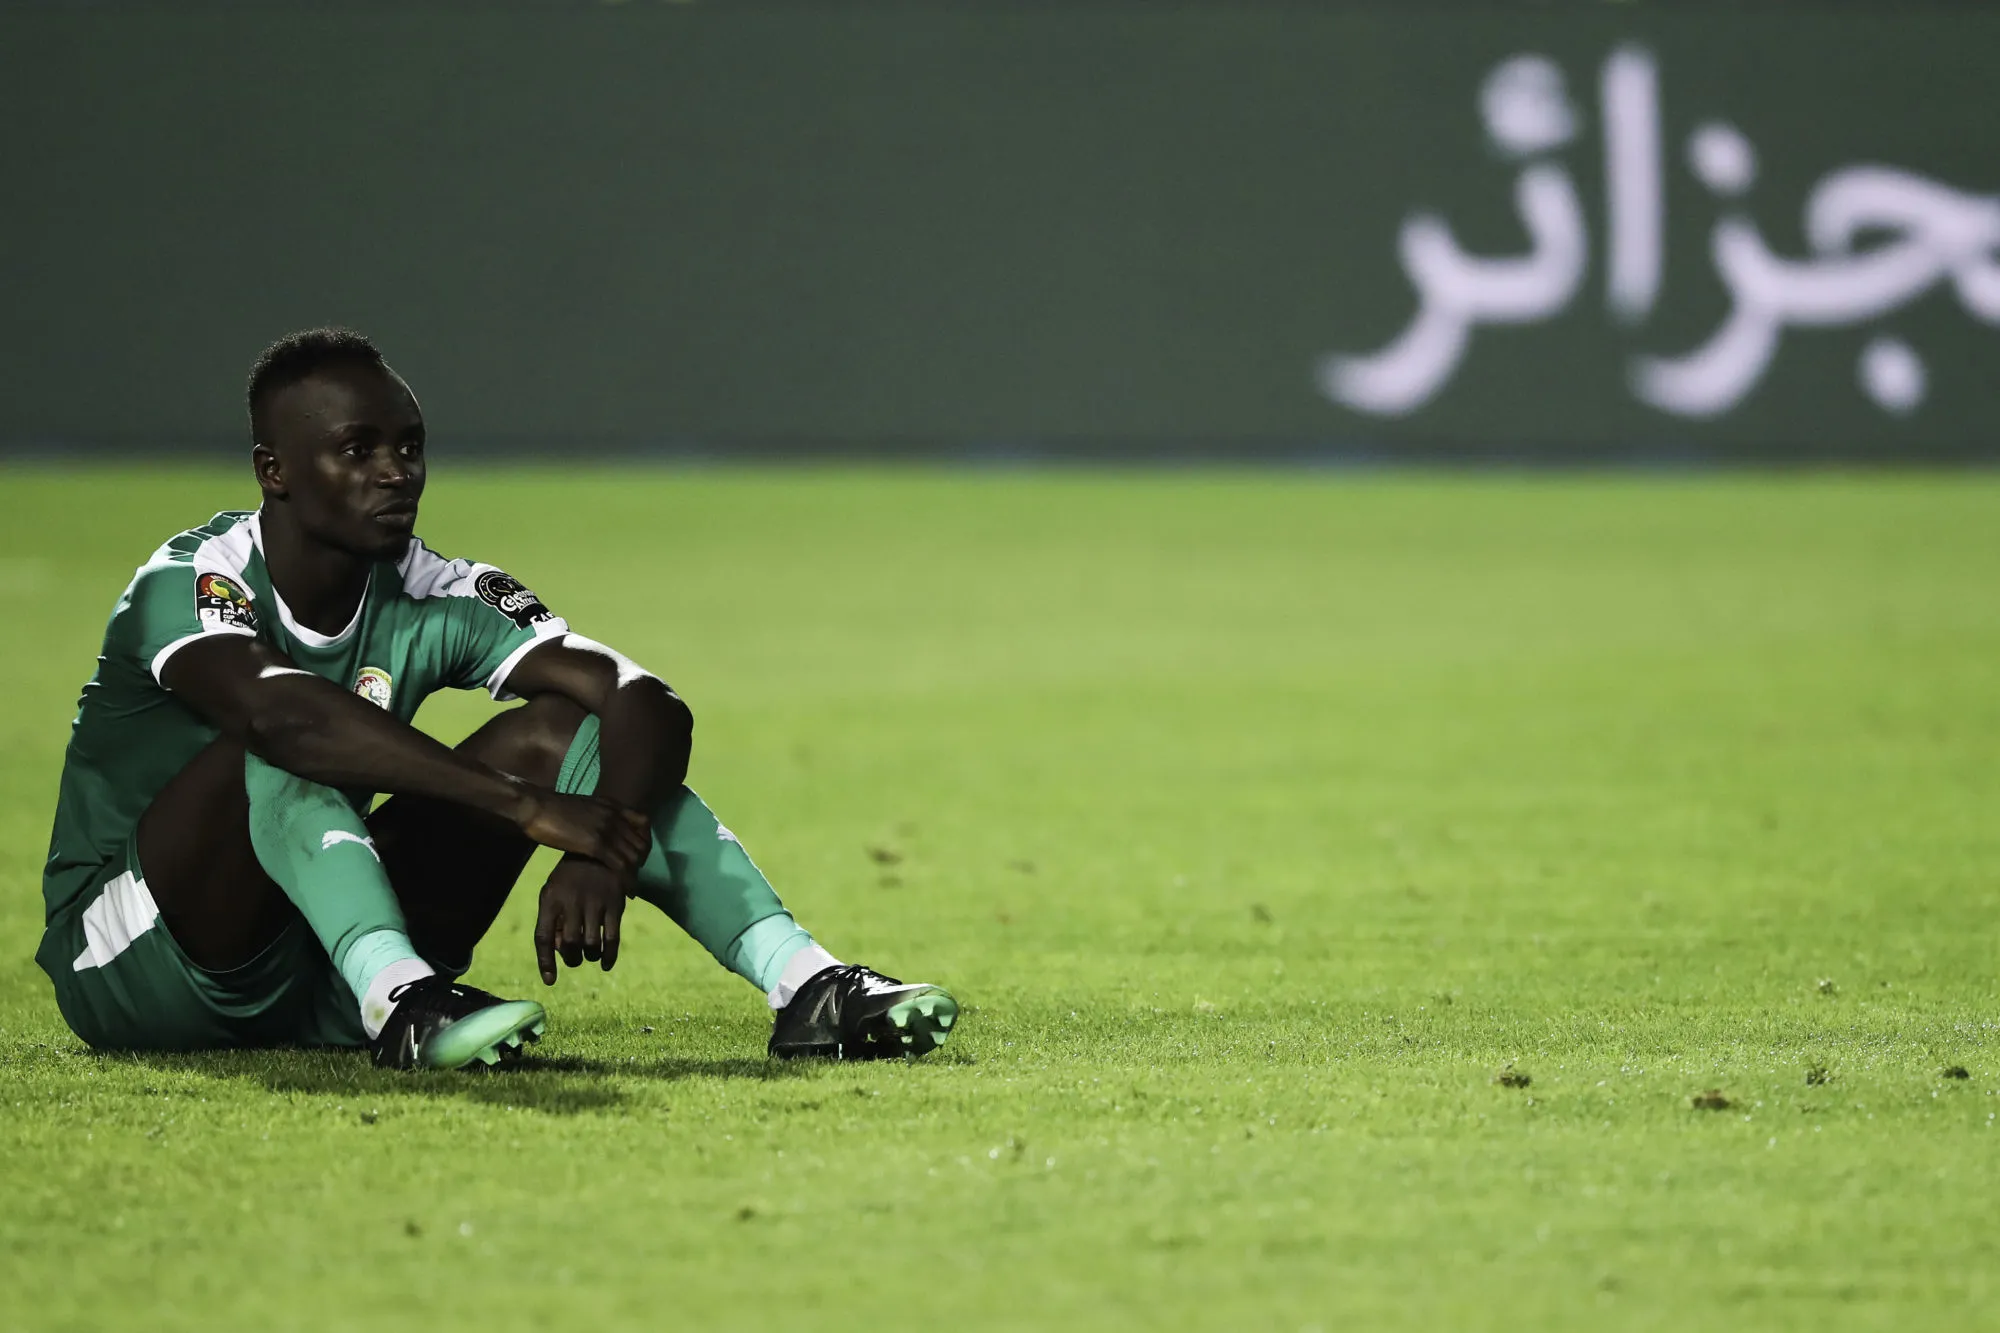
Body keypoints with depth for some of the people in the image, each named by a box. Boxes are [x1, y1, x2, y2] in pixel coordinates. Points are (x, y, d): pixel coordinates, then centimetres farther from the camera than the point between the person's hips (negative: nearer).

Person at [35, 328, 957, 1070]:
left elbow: (652, 707, -11)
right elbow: (280, 712, -40)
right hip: (128, 971, -5)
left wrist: (601, 855, -33)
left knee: (563, 725, -9)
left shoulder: (437, 600, -1)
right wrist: (533, 810, -45)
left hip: (320, 985, 5)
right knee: (293, 751, -32)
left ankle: (804, 985, -23)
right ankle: (403, 1006, -49)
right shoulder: (190, 583, -18)